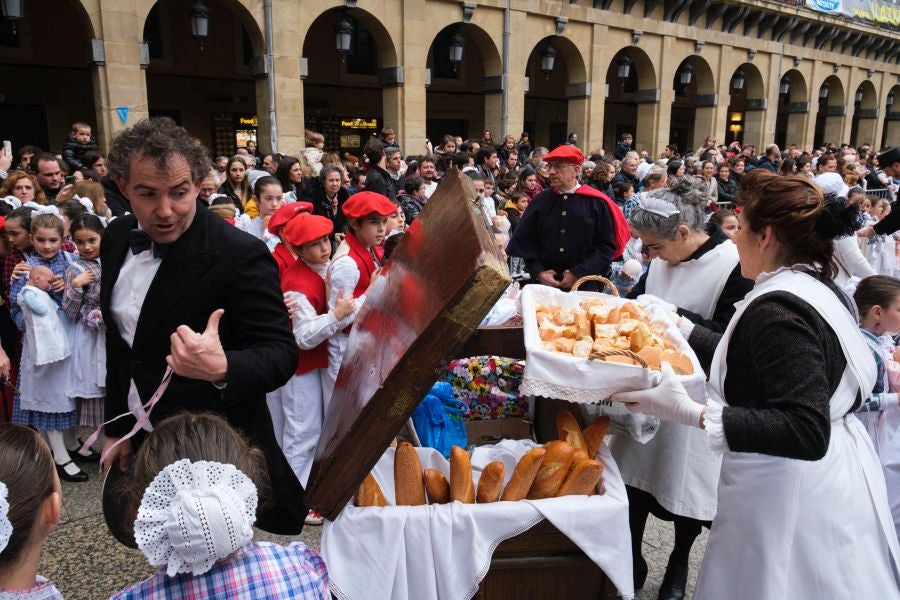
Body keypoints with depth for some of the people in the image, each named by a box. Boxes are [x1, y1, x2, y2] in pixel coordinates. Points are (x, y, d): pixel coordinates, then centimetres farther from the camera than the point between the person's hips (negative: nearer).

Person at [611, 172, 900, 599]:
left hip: (789, 499, -9)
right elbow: (749, 358, 15)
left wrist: (693, 413, -34)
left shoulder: (777, 311, -24)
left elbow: (806, 432, -30)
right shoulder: (819, 288, 5)